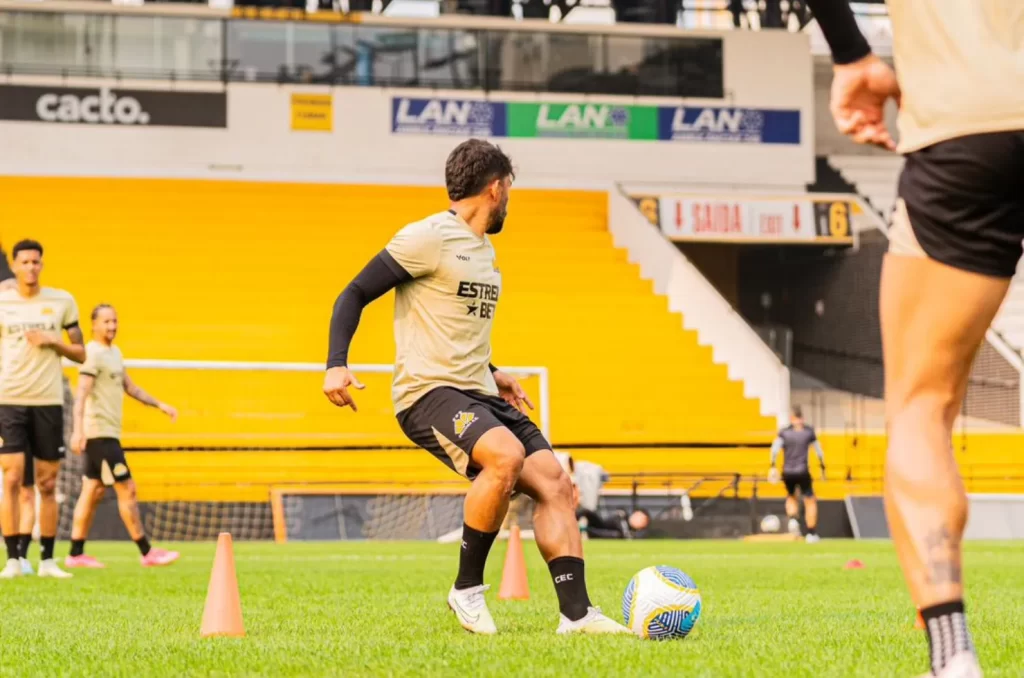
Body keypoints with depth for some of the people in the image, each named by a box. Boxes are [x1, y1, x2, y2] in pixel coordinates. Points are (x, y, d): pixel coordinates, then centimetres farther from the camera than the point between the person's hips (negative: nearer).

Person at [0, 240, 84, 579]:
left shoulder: (62, 302, 5)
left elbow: (80, 353, 9)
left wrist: (53, 342, -9)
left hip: (49, 402, 1)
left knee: (47, 484, 4)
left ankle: (47, 560, 10)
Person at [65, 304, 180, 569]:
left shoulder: (114, 353, 17)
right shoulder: (93, 353, -13)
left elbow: (130, 387, 27)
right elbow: (81, 394, -23)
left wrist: (159, 404, 22)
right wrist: (78, 430, -33)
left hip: (108, 433, 10)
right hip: (99, 432, -10)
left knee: (92, 492, 9)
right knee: (127, 490, -7)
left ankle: (76, 554, 11)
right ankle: (147, 553, -4)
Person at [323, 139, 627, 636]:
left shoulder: (483, 250, 20)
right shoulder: (429, 238, -8)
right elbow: (354, 296, -7)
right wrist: (336, 364, -20)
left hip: (478, 395, 9)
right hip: (428, 392, -9)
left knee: (554, 482, -5)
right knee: (507, 456, -33)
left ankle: (576, 614, -5)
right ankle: (467, 589, -18)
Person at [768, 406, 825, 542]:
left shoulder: (784, 432, 4)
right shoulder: (809, 432, 3)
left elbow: (775, 448, -9)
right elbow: (819, 451, 5)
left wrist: (773, 467, -9)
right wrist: (823, 468, 14)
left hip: (787, 473, 2)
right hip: (802, 472, -2)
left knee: (791, 497, 26)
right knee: (810, 501, 7)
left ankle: (793, 520, 0)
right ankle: (811, 533, 1)